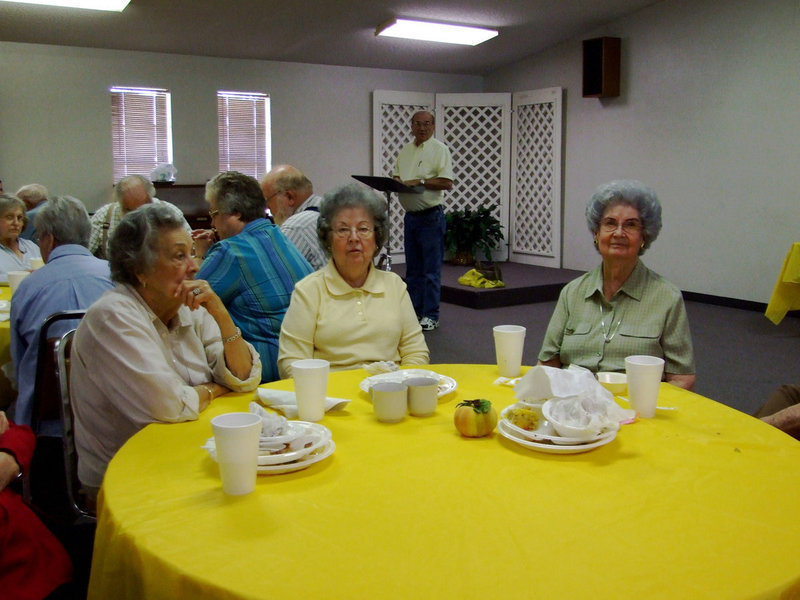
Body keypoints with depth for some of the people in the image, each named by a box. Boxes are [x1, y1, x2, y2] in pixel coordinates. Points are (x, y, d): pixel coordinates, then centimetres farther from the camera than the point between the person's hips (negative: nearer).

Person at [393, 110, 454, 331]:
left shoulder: (439, 149, -6)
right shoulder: (405, 151, 15)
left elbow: (447, 182, -14)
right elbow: (397, 175, 23)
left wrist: (419, 182, -17)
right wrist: (395, 181, 0)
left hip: (430, 216, -7)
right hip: (410, 216, 7)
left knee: (431, 269, -3)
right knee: (412, 269, 13)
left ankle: (431, 316, 2)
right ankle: (414, 311, 22)